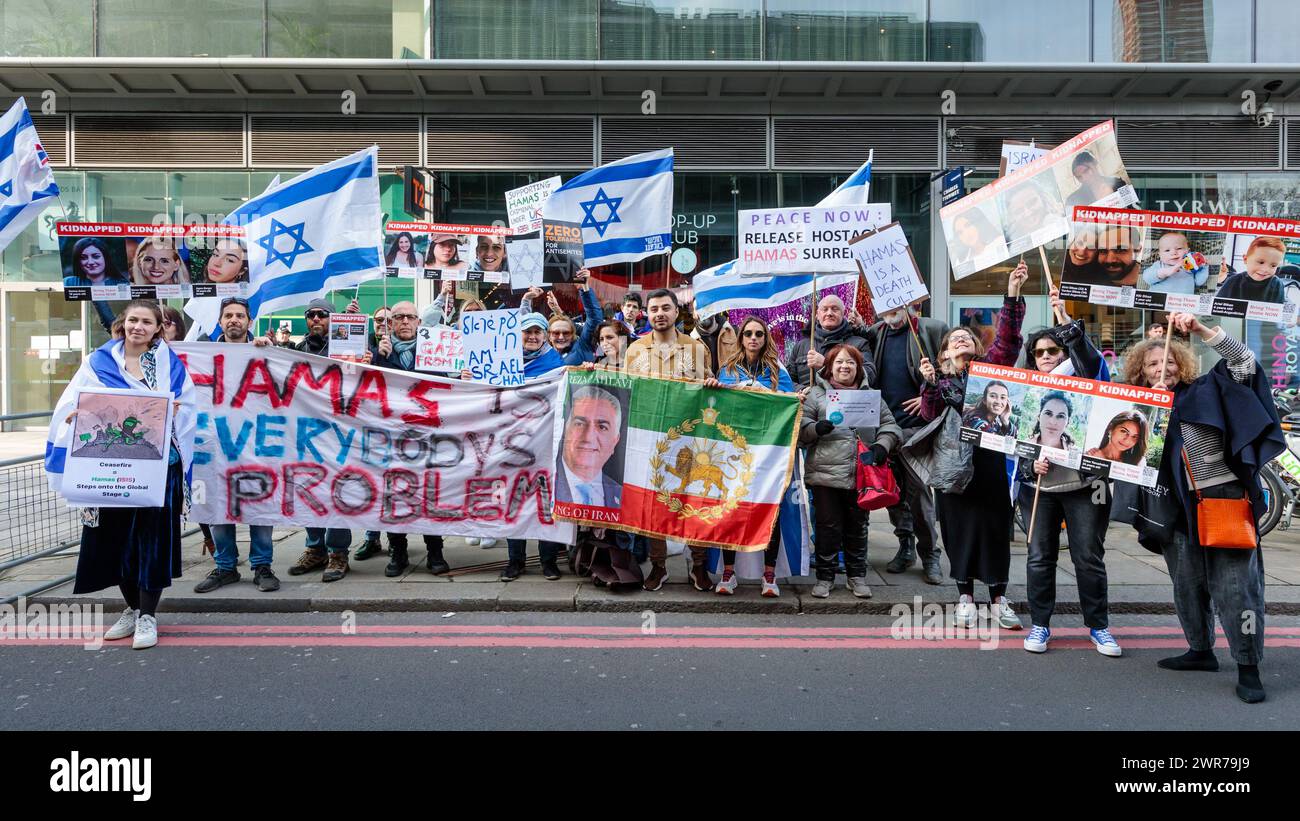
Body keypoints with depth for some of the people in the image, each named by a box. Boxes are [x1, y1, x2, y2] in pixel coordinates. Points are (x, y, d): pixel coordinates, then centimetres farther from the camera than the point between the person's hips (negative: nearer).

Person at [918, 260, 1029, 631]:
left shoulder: (988, 367, 8)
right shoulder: (939, 380, 10)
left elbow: (1007, 339, -7)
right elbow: (930, 417, -3)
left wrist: (1013, 294, -16)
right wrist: (929, 384, -16)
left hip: (988, 457, 0)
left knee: (994, 524, 1)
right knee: (959, 526, 4)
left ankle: (999, 599, 8)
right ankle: (965, 596, 15)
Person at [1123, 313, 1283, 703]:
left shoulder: (1204, 391, 3)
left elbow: (1244, 362, -7)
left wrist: (1200, 329, -15)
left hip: (1225, 499, -4)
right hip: (1179, 508, 4)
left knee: (1235, 586, -7)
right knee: (1187, 584, 13)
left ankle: (1248, 668, 0)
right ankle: (1201, 650, 30)